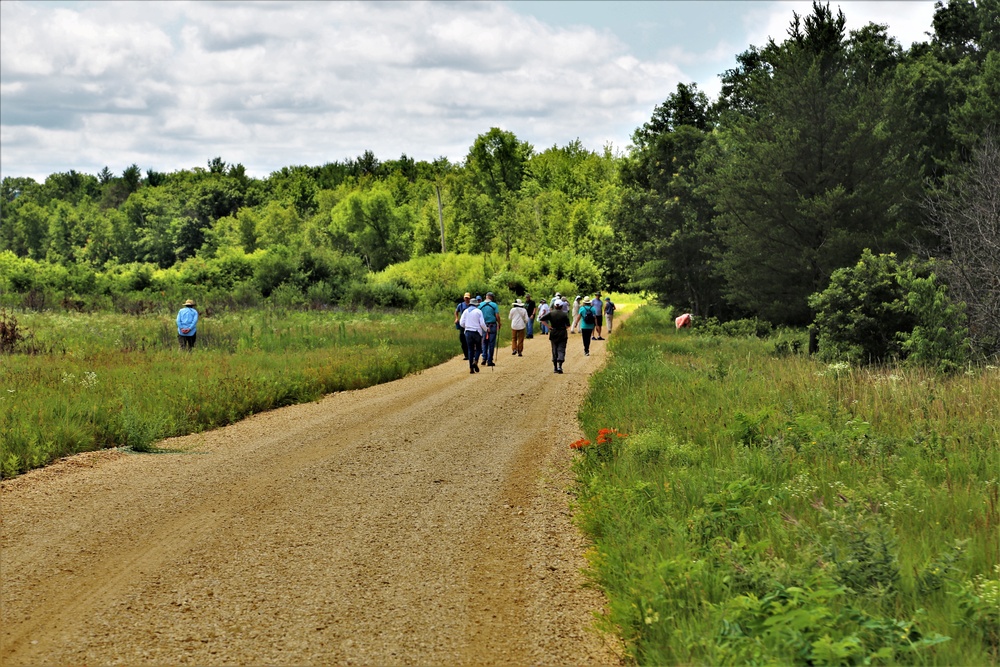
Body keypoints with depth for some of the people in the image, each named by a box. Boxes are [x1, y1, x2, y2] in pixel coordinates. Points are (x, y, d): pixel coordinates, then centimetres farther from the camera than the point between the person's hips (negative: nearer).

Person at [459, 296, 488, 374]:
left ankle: (471, 368, 2)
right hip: (477, 332, -3)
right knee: (478, 348, 12)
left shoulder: (465, 311, 4)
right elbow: (482, 323, -8)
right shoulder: (478, 311, -4)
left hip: (468, 332, 3)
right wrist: (486, 330, 10)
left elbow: (461, 323, 2)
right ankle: (475, 362, -13)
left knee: (470, 350, 7)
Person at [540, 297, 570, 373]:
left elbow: (541, 319, -12)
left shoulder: (551, 313, -2)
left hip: (553, 334, 2)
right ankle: (559, 366, -18)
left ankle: (555, 367, 14)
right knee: (561, 350, 0)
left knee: (554, 351, 12)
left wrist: (548, 326, -6)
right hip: (562, 335, -2)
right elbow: (568, 325, -7)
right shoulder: (564, 314, -5)